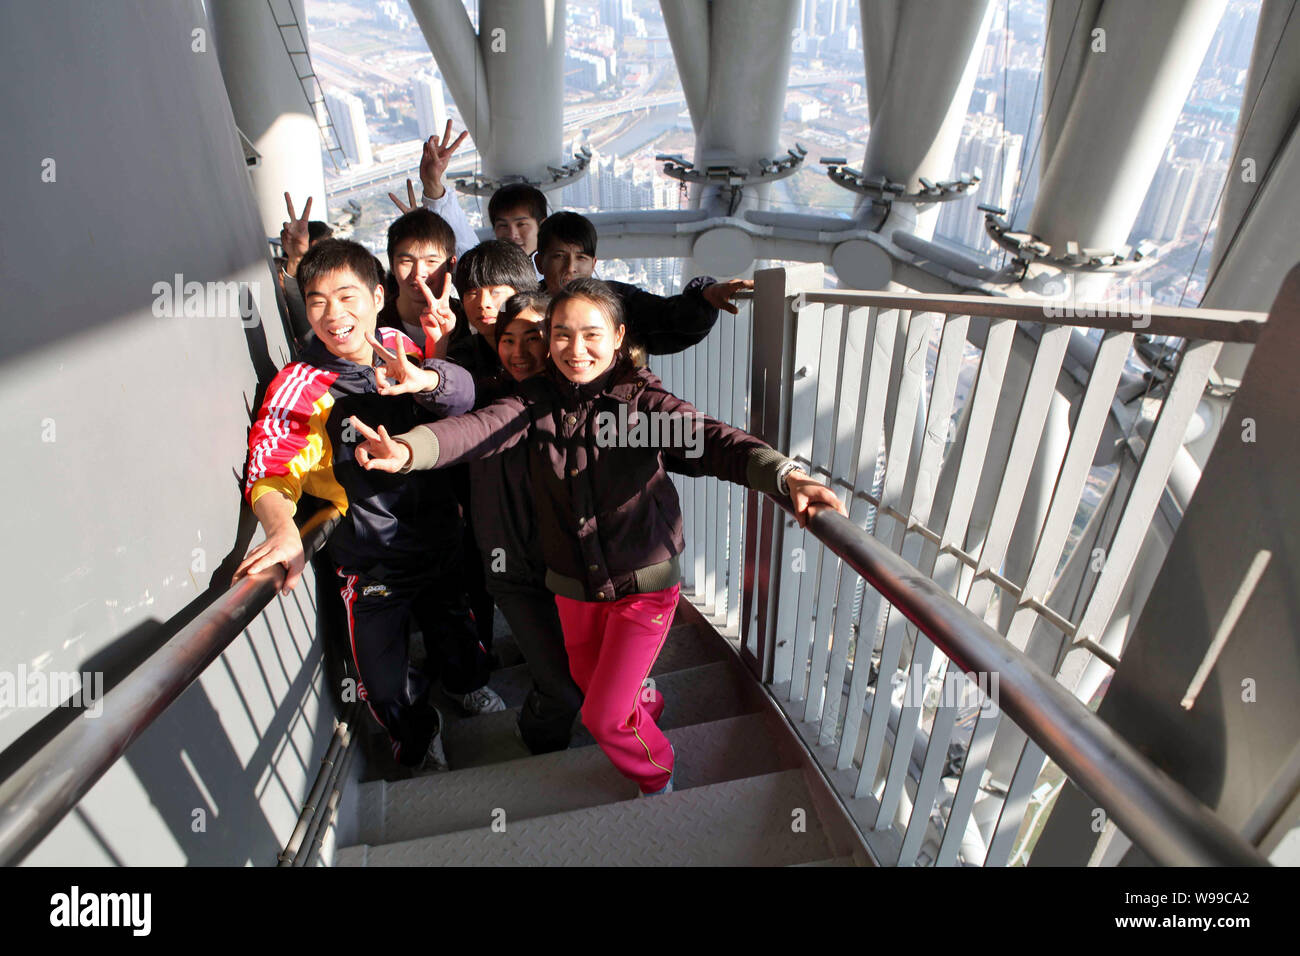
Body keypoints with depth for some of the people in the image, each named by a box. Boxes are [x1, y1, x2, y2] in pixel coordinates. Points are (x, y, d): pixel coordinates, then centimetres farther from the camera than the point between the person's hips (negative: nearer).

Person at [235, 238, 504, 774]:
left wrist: (424, 379, -40)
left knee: (453, 629, 27)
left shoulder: (403, 351, -6)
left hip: (440, 538, 3)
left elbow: (463, 394, -19)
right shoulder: (301, 387, -16)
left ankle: (468, 686, 62)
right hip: (372, 561, -3)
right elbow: (269, 472, -20)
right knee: (385, 686, 10)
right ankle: (418, 739, 45)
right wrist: (283, 529, -39)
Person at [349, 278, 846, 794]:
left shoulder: (645, 399, -15)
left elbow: (714, 441, -29)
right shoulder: (536, 399, -6)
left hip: (643, 583, -4)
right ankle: (642, 704, 63)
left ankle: (657, 777, 39)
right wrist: (409, 448, -45)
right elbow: (479, 428, -24)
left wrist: (787, 475, -48)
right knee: (588, 681, 27)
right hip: (572, 585, 4)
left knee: (604, 716, 4)